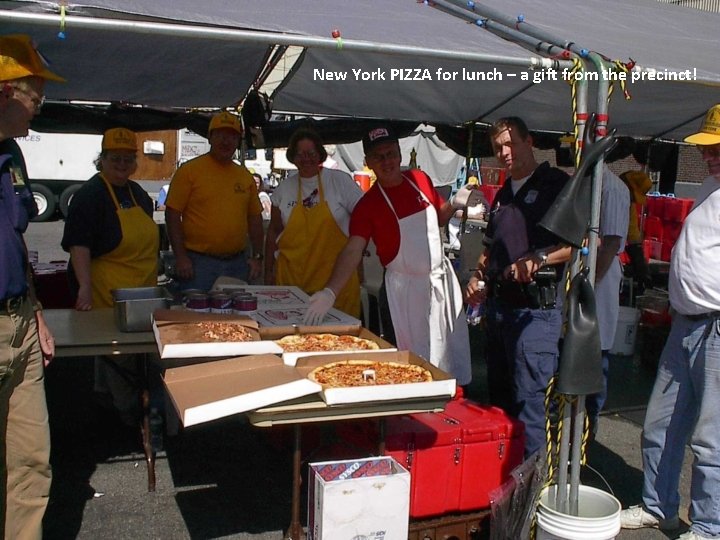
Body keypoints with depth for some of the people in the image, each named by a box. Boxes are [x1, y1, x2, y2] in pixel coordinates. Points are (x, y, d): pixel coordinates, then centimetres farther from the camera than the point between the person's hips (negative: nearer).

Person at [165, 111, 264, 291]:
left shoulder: (245, 175, 11)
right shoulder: (189, 170, -3)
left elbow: (255, 217, 16)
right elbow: (172, 214, -6)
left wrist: (257, 257, 9)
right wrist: (181, 257, -12)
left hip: (238, 263, 4)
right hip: (199, 262, -4)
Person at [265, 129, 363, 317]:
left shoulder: (340, 181, -1)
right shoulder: (284, 188, 9)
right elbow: (274, 231, 16)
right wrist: (269, 271, 14)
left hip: (335, 277, -2)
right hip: (291, 277, 3)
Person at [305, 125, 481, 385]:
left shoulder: (420, 179, 0)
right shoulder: (368, 205, -15)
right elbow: (353, 250, -23)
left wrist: (454, 203, -4)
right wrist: (330, 291, -36)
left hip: (443, 277, 6)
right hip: (408, 287, -5)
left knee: (455, 349, 17)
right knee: (422, 358, 1)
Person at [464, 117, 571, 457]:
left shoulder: (558, 185, -6)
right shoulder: (502, 195, 19)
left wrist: (539, 258, -25)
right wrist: (478, 276, 11)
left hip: (536, 308, -8)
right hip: (498, 306, 8)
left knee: (528, 401, -6)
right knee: (499, 398, 16)